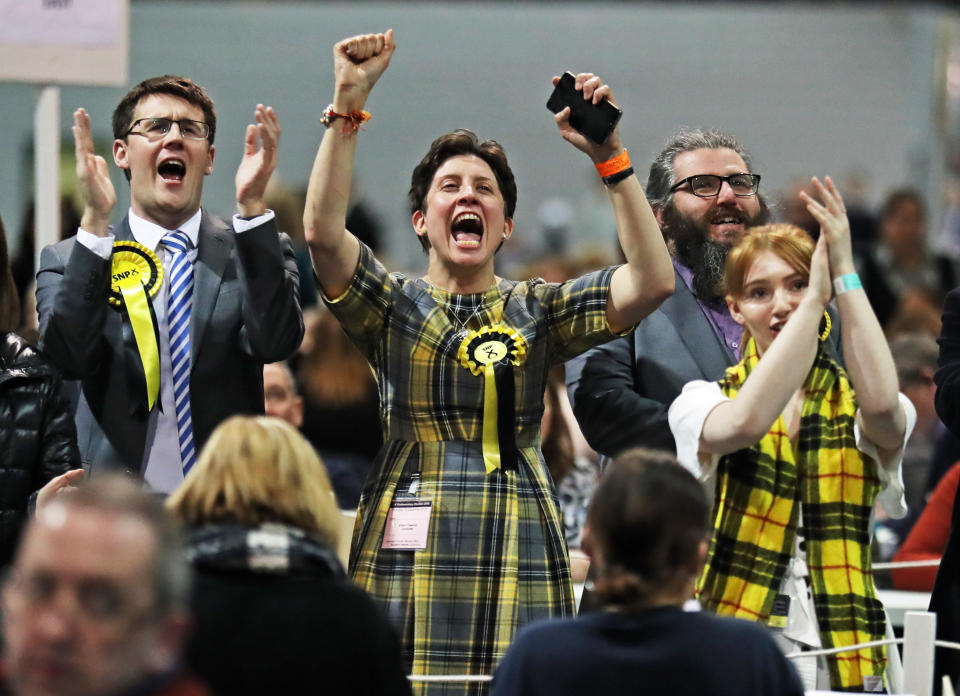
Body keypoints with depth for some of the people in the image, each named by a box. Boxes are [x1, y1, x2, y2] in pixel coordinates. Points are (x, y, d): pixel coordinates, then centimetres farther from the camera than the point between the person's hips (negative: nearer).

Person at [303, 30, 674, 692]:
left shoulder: (539, 311, 12)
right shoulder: (393, 307, 9)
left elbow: (653, 281, -3)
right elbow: (323, 231, -9)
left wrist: (611, 157, -9)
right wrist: (348, 104, -15)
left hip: (517, 556, 1)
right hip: (411, 555, -1)